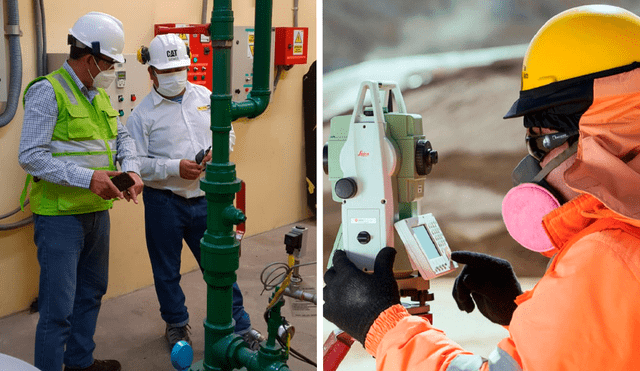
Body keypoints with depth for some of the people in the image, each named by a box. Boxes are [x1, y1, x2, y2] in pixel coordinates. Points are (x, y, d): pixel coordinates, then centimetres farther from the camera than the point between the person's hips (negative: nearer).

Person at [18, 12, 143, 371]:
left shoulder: (100, 94, 12)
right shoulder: (47, 91, -14)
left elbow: (122, 136, 18)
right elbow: (31, 155, -20)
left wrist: (132, 169, -3)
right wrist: (86, 177, -25)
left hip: (97, 211, 9)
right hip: (60, 216, -9)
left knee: (92, 292, 21)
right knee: (58, 307, -4)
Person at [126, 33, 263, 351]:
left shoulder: (205, 97, 6)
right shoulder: (142, 114, -6)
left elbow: (228, 133, 12)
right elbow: (136, 163, -10)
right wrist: (175, 168, -21)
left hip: (204, 199, 2)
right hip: (164, 203, -2)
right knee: (167, 271, 13)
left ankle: (240, 325, 22)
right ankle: (176, 324, 35)